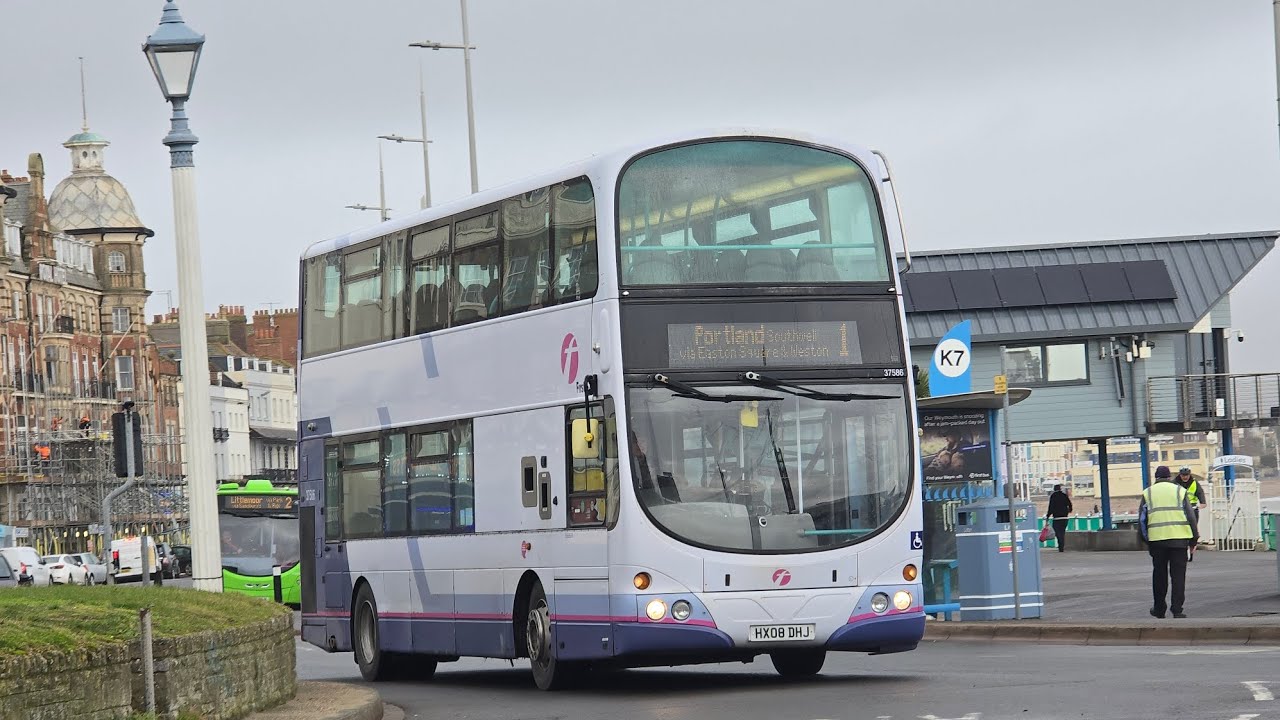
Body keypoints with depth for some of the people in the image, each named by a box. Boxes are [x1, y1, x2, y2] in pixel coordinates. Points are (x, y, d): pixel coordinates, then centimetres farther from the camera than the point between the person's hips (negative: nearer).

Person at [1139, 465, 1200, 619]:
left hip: (1156, 538, 1)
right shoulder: (1180, 491, 11)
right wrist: (1194, 539, 9)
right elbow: (1190, 516, 6)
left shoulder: (1148, 493, 13)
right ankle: (1177, 609, -5)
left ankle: (1159, 609, 19)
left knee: (1159, 574, 13)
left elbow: (1142, 519, 10)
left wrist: (1146, 541, 16)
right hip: (1179, 537, -1)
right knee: (1178, 575, 1)